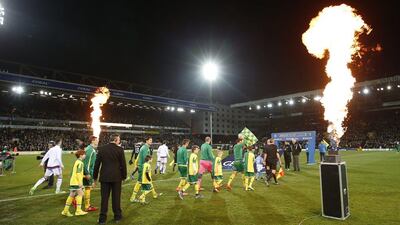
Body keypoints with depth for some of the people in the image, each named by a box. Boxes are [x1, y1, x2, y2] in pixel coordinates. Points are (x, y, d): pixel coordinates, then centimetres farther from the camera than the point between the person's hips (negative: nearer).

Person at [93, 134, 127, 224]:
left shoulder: (101, 149, 1)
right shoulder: (120, 149, -8)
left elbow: (97, 164, 3)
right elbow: (123, 164, -6)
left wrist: (95, 178, 12)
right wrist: (124, 176, 6)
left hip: (104, 177, 2)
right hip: (116, 177, -2)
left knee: (104, 198, 9)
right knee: (116, 197, 10)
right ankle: (117, 216, 21)